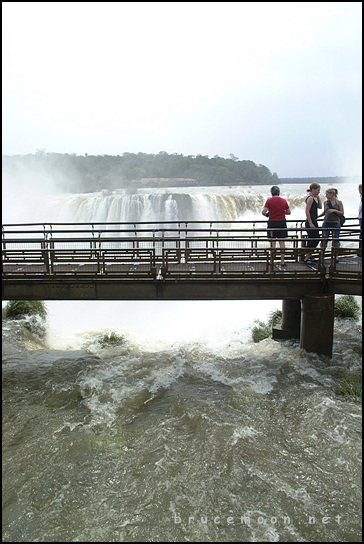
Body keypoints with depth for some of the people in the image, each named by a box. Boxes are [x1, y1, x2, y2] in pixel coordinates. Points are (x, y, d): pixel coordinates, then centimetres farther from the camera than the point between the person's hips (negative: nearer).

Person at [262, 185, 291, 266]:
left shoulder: (269, 200, -6)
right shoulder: (284, 201, 4)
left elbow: (263, 212, -14)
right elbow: (289, 212, 12)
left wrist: (266, 214, 7)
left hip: (272, 223, -2)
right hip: (282, 223, 2)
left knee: (272, 241, 3)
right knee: (282, 241, 6)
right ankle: (282, 261, 8)